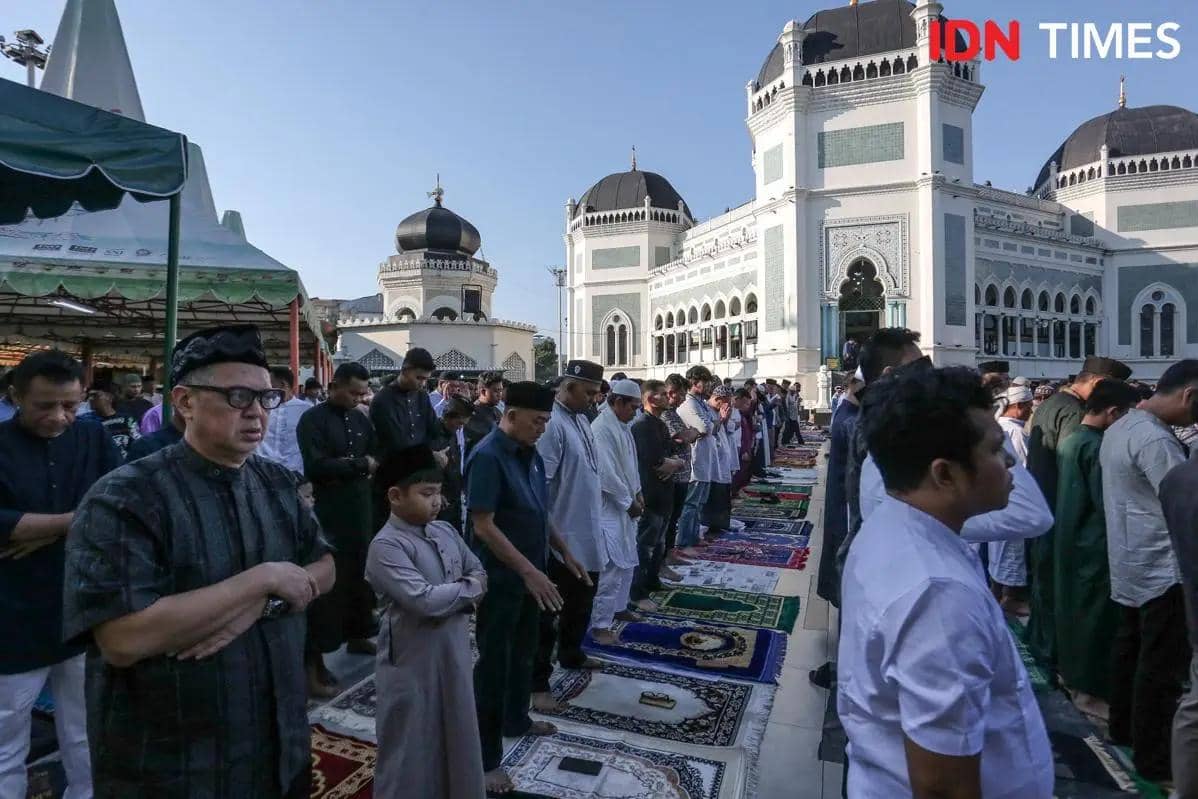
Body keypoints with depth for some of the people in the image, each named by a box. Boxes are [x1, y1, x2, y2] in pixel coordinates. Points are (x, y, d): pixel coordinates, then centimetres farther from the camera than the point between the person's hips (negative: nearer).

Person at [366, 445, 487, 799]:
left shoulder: (446, 532, 2)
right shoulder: (386, 546, -21)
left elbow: (480, 573, 7)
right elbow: (424, 600, -29)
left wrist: (461, 594, -11)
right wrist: (467, 589, -14)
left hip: (453, 655, 7)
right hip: (413, 663, -7)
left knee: (456, 738, 23)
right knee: (412, 749, 12)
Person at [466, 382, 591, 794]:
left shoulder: (531, 454, 4)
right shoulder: (487, 457, -21)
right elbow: (483, 526, -24)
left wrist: (565, 553, 12)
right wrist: (528, 571, -26)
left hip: (532, 572, 8)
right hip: (501, 577, -8)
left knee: (522, 652, 23)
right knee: (493, 662, 5)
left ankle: (515, 719, 44)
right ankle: (485, 757, 20)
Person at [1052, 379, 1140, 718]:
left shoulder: (1068, 440, 7)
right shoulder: (1097, 446, -20)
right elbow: (1106, 503, -20)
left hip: (1069, 537, 8)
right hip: (1093, 543, -8)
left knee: (1071, 604, 18)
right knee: (1094, 612, 2)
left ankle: (1069, 671, 31)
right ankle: (1089, 689, 12)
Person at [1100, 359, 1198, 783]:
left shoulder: (1120, 426, 9)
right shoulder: (1155, 439, -22)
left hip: (1131, 562, 10)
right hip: (1161, 568, -10)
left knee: (1130, 648, 20)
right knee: (1162, 667, 1)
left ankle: (1123, 727, 34)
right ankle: (1153, 759, 12)